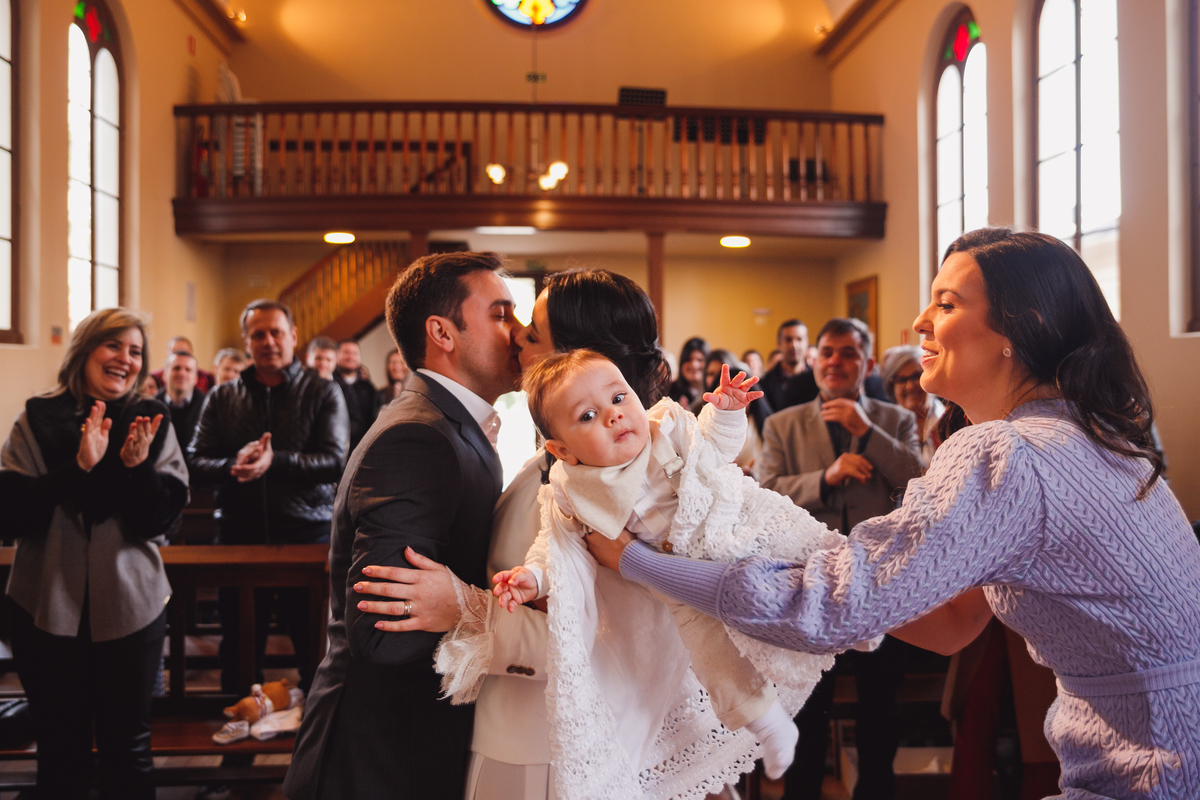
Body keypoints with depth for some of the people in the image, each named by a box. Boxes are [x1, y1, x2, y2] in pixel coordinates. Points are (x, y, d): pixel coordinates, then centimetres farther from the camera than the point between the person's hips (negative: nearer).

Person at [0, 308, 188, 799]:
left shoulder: (152, 423, -1)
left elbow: (160, 520, -6)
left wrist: (136, 465, -22)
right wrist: (79, 467, -21)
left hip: (129, 606, 0)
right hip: (48, 606, 0)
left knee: (128, 746, 11)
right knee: (60, 750, 13)